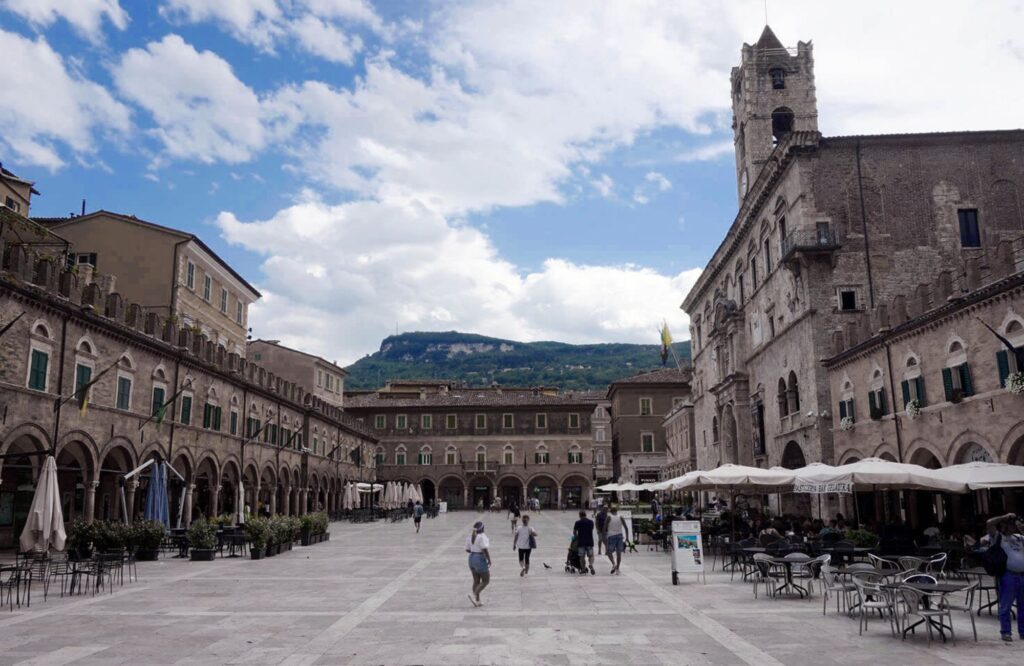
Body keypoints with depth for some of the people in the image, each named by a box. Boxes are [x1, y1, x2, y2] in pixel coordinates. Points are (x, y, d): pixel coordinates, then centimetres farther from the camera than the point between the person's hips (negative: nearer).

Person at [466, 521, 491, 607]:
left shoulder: (470, 536, 6)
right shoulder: (482, 537, -16)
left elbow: (467, 549, 10)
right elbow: (485, 550, -23)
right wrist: (489, 560, -14)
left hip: (472, 558, 8)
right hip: (481, 560, -7)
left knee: (476, 581, 13)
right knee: (486, 581, 3)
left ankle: (477, 600, 12)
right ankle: (474, 595, -12)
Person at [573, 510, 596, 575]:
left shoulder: (578, 523, -4)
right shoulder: (591, 522, 5)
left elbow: (574, 532, 3)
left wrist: (576, 537, 23)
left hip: (581, 542, -1)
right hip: (590, 541, 2)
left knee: (581, 556, 9)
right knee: (590, 555, 9)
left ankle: (583, 569, 10)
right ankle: (591, 565, -17)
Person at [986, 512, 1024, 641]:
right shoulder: (998, 537, 1)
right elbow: (989, 523, -14)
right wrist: (1006, 516, -4)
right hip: (1008, 575, -6)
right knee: (1005, 606, 0)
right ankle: (1006, 632, 6)